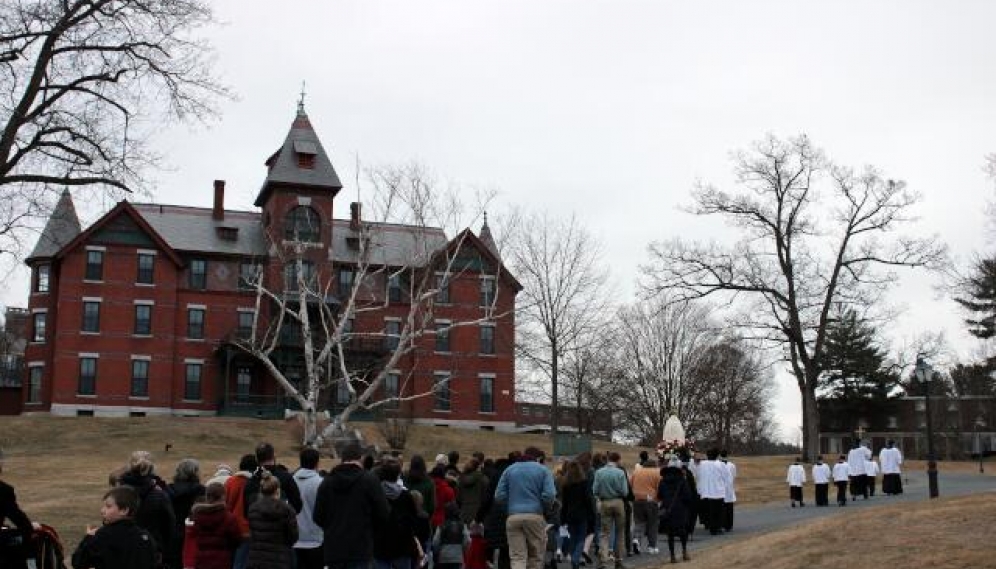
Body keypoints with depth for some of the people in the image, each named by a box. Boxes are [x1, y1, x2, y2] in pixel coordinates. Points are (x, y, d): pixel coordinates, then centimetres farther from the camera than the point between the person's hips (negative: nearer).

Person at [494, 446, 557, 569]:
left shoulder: (509, 470, 13)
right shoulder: (543, 470, 6)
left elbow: (499, 496, 4)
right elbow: (549, 495, -7)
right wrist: (545, 508, 12)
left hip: (513, 517, 2)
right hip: (535, 516, -2)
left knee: (517, 557, -1)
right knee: (535, 557, 11)